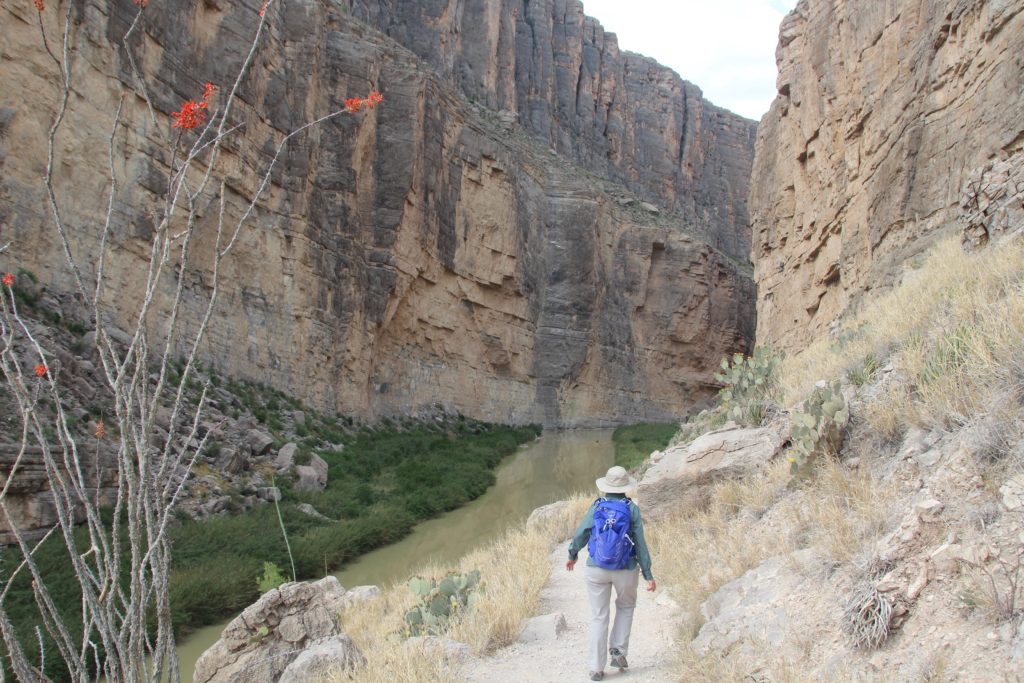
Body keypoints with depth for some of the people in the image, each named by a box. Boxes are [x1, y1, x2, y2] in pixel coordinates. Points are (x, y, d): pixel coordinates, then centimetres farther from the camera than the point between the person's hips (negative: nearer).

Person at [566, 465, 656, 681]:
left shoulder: (597, 507, -4)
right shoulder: (632, 509, -7)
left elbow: (580, 534, 2)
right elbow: (640, 543, -7)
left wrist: (572, 555, 20)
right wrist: (648, 574, -1)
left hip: (596, 569, 1)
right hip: (625, 570, 0)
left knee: (598, 617, 10)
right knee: (626, 607, 27)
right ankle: (618, 651, 16)